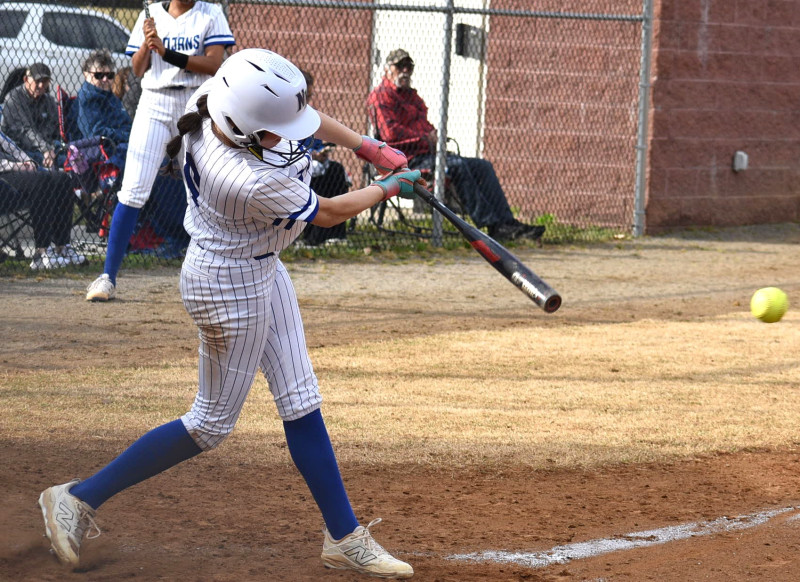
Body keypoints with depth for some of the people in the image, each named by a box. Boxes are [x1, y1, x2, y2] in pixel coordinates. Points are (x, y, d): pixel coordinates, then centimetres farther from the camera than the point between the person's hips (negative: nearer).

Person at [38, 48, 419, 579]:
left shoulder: (210, 103, -16)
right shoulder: (255, 183, -37)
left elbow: (304, 115, 5)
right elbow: (328, 213, -17)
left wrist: (369, 147, 5)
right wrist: (387, 189, 0)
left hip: (261, 267, 9)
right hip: (230, 286, -9)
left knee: (301, 402, 14)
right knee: (212, 423, 7)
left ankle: (345, 539, 23)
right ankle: (80, 498, 14)